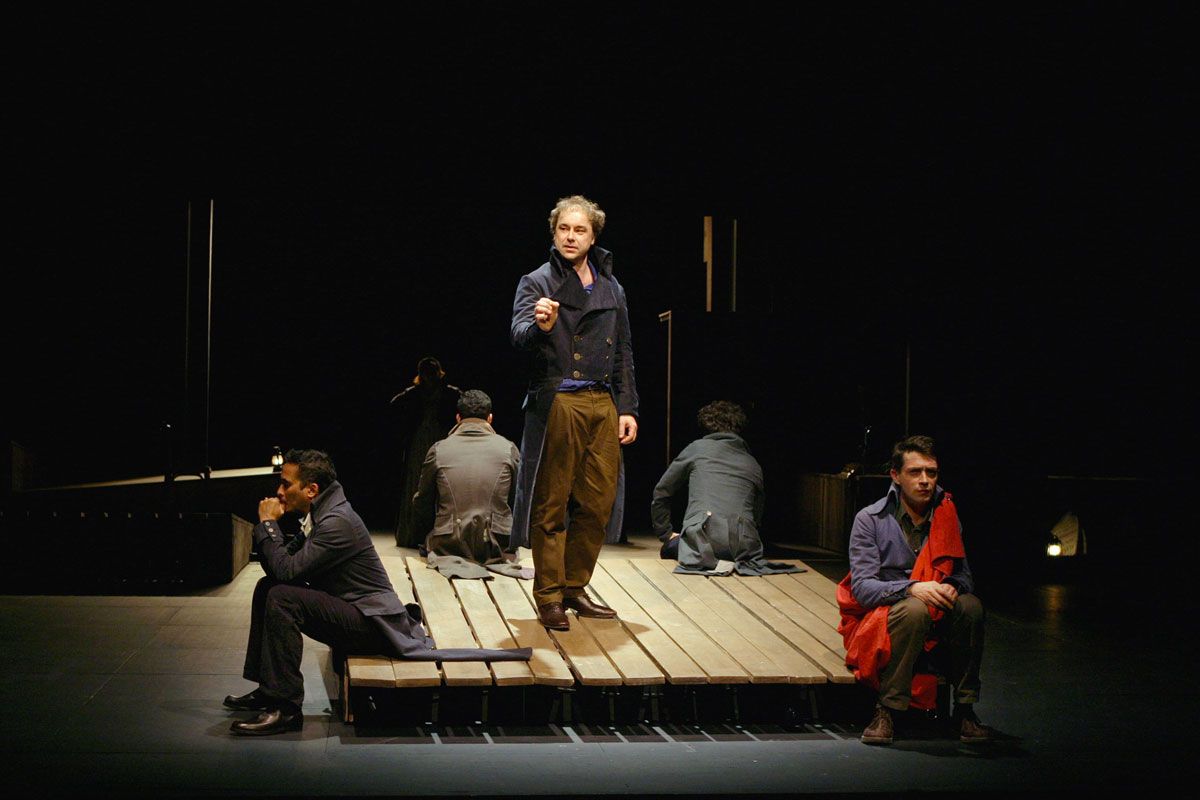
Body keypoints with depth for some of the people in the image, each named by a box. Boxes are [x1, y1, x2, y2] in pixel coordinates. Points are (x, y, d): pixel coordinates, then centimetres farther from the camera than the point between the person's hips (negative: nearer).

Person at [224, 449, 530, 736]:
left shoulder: (338, 522, -21)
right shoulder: (317, 515, 11)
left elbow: (287, 570, -26)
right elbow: (278, 567, 11)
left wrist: (268, 523, -13)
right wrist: (268, 525, -4)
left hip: (372, 624, -10)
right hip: (354, 616, 10)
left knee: (282, 597, -26)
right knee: (267, 587, 9)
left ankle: (286, 707, -24)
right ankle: (267, 688, 9)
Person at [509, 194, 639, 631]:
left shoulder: (611, 289, 17)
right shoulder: (537, 283, 2)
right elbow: (519, 335, -14)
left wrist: (627, 408, 12)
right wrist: (540, 325, -37)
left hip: (603, 404, 5)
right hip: (556, 404, -5)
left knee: (598, 503, 5)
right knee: (552, 505, -2)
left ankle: (575, 587, 18)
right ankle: (549, 595, 6)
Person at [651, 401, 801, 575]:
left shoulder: (697, 448, 13)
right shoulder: (753, 464, 20)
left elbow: (661, 493, 18)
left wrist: (666, 534, 30)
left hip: (700, 541, -4)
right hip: (744, 545, 4)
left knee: (670, 548, 27)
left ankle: (709, 562, -4)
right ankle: (739, 562, 2)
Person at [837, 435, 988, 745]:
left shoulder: (946, 516, 7)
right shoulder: (870, 520, -5)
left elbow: (965, 576, 8)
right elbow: (862, 587, -13)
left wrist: (952, 588, -18)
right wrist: (911, 589, -31)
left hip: (934, 627, 4)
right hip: (877, 622, -4)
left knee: (970, 605, -26)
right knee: (914, 609, -36)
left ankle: (964, 709, -16)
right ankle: (887, 709, -28)